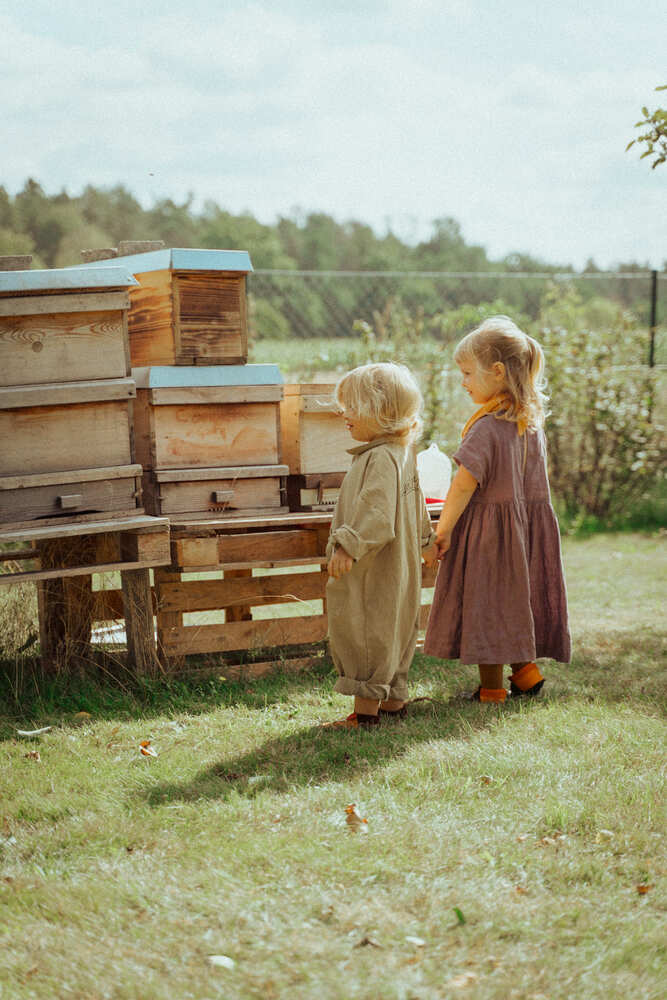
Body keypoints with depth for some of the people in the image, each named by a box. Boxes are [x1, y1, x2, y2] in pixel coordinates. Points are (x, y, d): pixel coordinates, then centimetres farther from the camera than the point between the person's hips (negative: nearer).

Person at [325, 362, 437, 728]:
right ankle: (393, 700, 27)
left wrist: (349, 546, -37)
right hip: (398, 567, 11)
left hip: (373, 572, -11)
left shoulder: (380, 458, -22)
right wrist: (426, 539, 37)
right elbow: (415, 504, 26)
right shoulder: (401, 451, 12)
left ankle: (366, 708, 1)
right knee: (390, 632, 17)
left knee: (367, 631, -4)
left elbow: (376, 513, -33)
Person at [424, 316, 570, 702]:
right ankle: (525, 669, 21)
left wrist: (444, 530, -12)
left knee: (485, 603, 4)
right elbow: (530, 481, 10)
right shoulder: (532, 421, 4)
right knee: (514, 598, 19)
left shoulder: (486, 426, -20)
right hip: (527, 522, 7)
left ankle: (491, 687, 11)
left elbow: (465, 484, -22)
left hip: (487, 529, -7)